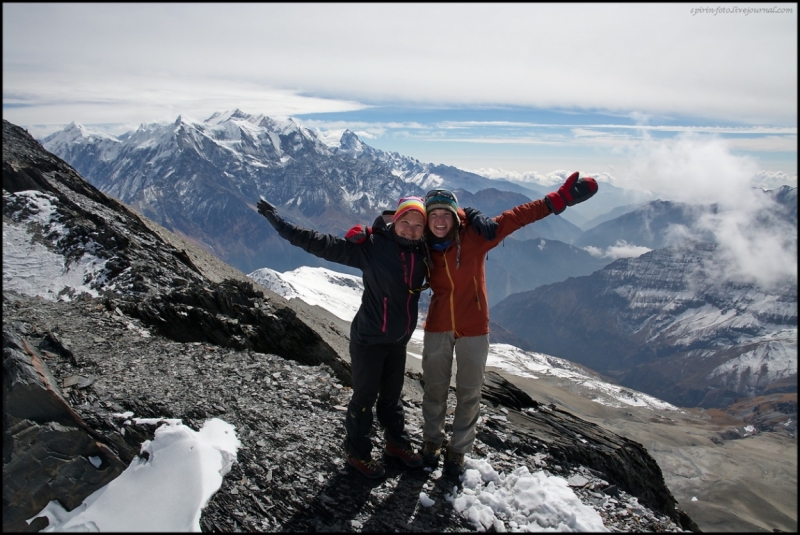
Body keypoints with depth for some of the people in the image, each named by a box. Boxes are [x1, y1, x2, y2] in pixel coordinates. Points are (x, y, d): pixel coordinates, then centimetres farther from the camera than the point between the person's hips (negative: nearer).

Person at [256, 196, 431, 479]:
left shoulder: (424, 254, -2)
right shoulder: (371, 247, -18)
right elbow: (322, 244, -20)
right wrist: (278, 222, -21)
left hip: (398, 340, 5)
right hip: (369, 338, -5)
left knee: (392, 395, 22)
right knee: (365, 396, 8)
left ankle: (397, 442, 42)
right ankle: (357, 452, 29)